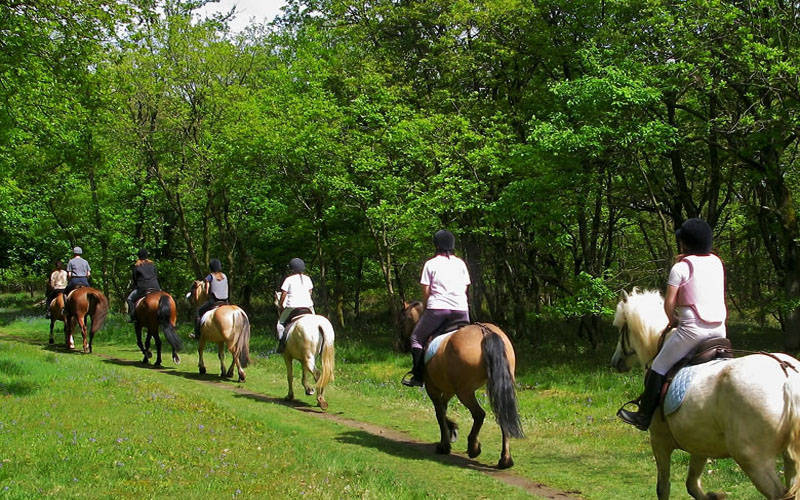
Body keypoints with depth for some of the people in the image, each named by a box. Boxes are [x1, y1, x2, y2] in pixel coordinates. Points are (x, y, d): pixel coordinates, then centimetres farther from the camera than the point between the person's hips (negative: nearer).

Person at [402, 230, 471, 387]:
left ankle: (418, 375, 2)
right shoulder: (461, 264, 13)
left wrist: (426, 308, 17)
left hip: (437, 309, -3)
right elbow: (465, 288, 13)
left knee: (417, 338, 10)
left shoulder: (431, 264, 4)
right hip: (461, 310, 3)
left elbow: (426, 292, 3)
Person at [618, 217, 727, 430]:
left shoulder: (681, 267, -7)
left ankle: (644, 416, 8)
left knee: (659, 367, 4)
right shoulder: (717, 262, 11)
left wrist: (672, 321, 10)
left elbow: (669, 303, -9)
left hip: (692, 328, -6)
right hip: (719, 329, 6)